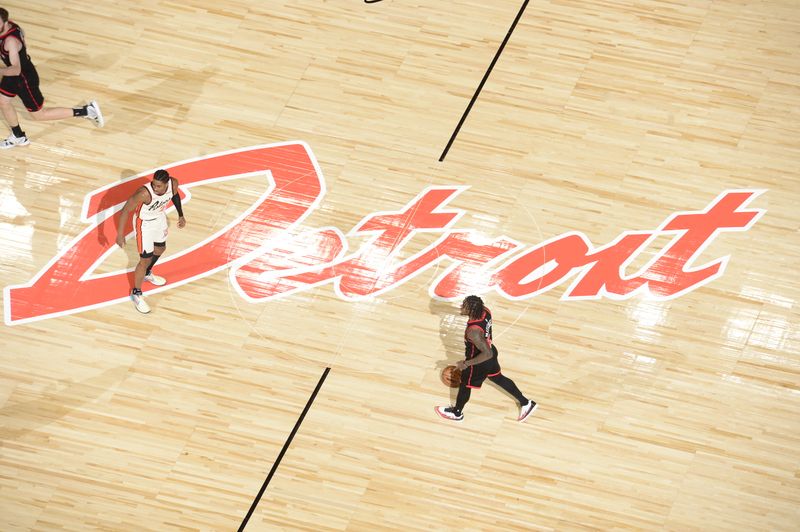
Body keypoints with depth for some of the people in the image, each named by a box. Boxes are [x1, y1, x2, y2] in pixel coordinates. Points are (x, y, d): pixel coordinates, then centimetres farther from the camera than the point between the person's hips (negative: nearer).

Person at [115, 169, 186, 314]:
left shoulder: (173, 183, -24)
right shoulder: (144, 193, -40)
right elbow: (126, 210, -29)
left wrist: (181, 215, 7)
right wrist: (120, 234, -27)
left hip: (160, 218, 6)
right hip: (144, 224, -6)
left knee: (160, 248, 27)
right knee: (146, 260, 2)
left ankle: (147, 274, 57)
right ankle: (136, 293, 24)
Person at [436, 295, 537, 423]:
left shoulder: (473, 331, -42)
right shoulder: (485, 311, -20)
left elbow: (487, 354, -37)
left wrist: (466, 363, -28)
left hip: (480, 363, -7)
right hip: (490, 351, 7)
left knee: (465, 386, 21)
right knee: (497, 378, 31)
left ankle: (456, 413, 49)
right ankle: (526, 403, 43)